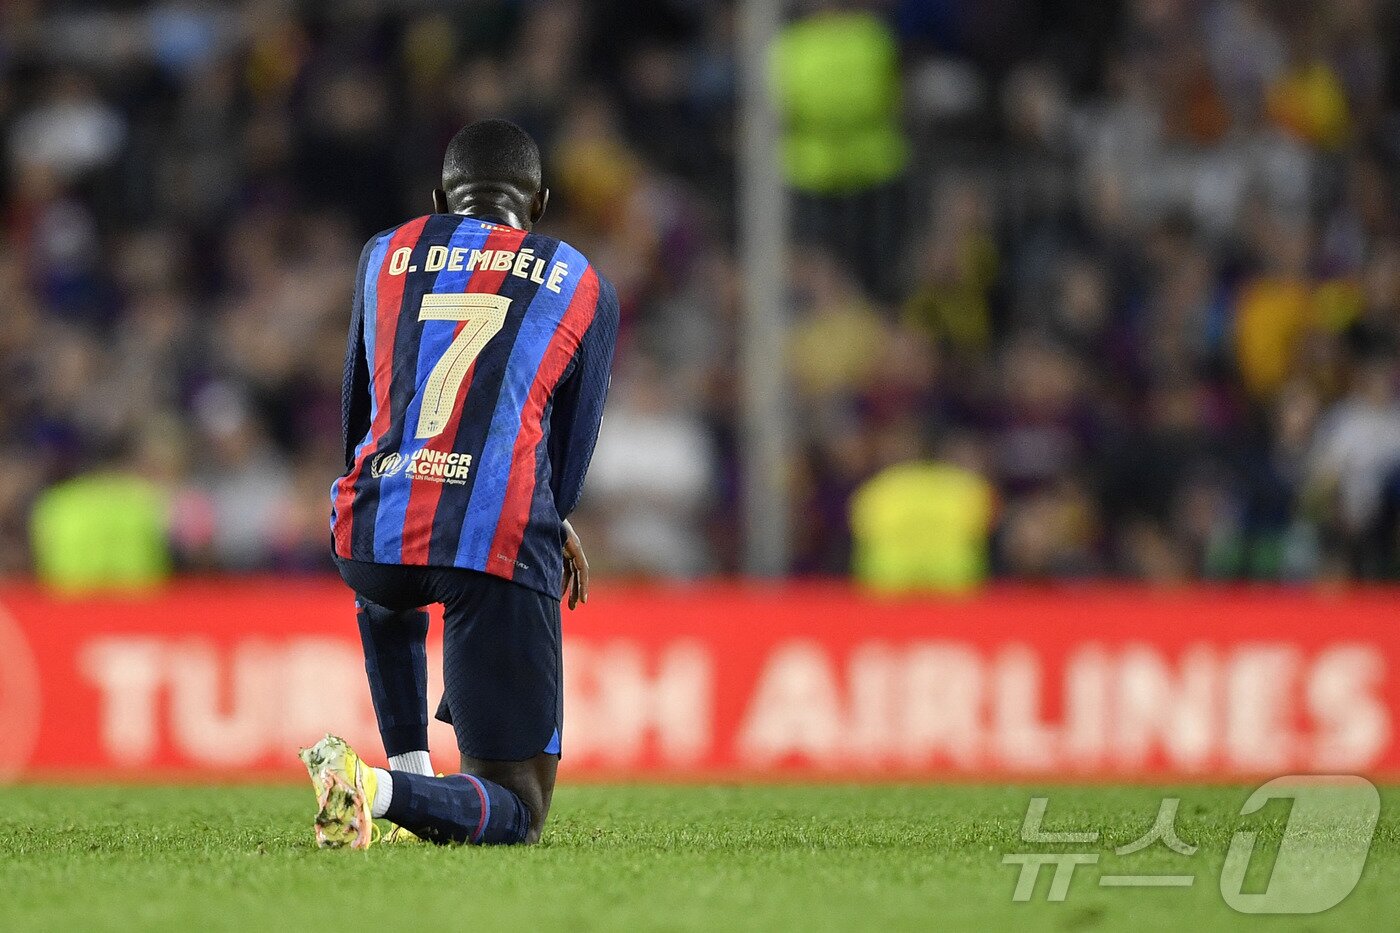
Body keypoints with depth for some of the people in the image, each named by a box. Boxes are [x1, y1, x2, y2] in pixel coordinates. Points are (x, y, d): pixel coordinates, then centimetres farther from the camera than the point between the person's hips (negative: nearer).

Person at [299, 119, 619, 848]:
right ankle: (384, 790, -27)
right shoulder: (583, 288, 17)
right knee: (515, 811, 3)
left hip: (373, 532, 3)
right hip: (500, 542, -3)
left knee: (384, 596, 43)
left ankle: (410, 769, 26)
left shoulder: (386, 255, 21)